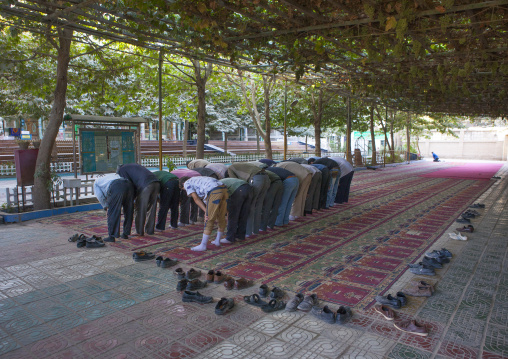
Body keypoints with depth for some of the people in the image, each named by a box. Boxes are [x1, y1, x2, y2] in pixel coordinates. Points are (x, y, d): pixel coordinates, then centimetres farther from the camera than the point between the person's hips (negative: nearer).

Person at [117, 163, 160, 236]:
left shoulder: (121, 170, 14)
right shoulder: (133, 165, 36)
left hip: (145, 185, -7)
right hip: (156, 183, 7)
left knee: (140, 209, 5)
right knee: (152, 208, 16)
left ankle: (139, 231, 12)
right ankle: (150, 230, 24)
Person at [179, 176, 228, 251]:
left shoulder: (187, 184, 16)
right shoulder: (199, 179, 39)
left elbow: (196, 199, 4)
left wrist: (206, 211, 1)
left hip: (214, 193, -8)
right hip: (224, 189, 8)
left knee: (209, 220, 0)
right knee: (221, 217, 20)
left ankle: (203, 245, 9)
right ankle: (218, 241, 35)